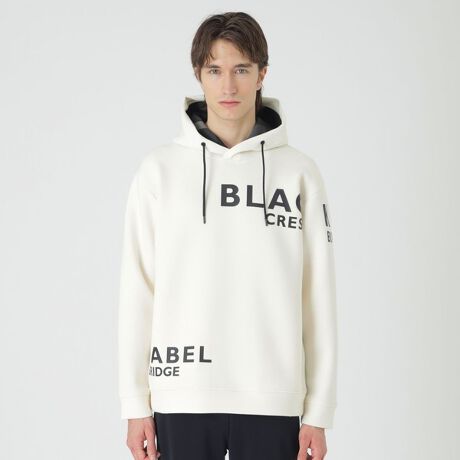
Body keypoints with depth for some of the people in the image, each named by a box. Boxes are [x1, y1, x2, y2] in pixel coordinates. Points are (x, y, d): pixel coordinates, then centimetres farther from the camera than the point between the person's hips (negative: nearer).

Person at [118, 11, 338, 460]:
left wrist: (319, 410, 1)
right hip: (182, 396, 0)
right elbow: (138, 291, 3)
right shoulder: (160, 169, 3)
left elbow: (318, 298, 3)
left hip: (271, 400, 0)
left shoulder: (298, 172, 3)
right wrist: (135, 404, 0)